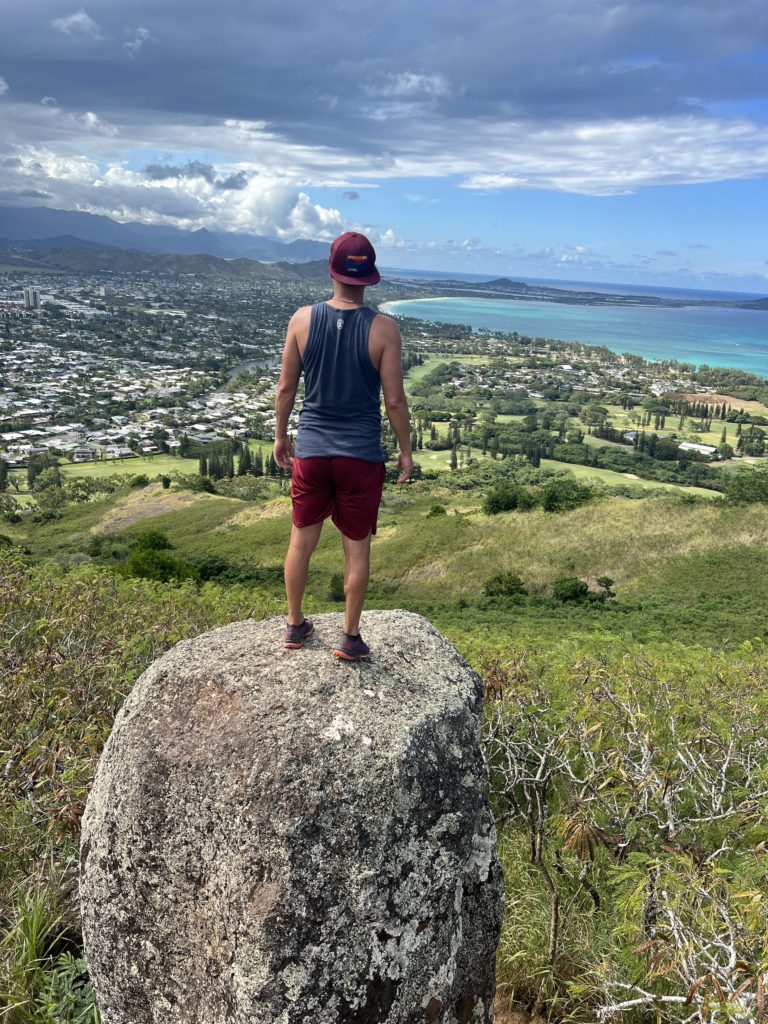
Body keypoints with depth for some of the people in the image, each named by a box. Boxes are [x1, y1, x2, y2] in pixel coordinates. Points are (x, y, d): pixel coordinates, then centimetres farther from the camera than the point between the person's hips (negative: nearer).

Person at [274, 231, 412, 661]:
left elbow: (286, 388, 1)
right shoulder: (384, 329, -11)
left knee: (302, 540, 17)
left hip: (311, 450, 2)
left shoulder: (303, 319, -4)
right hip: (361, 454, -2)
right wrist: (406, 451, 4)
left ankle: (296, 624, 31)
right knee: (357, 547, 11)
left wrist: (281, 435, 15)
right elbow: (395, 400, -9)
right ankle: (350, 636, 20)